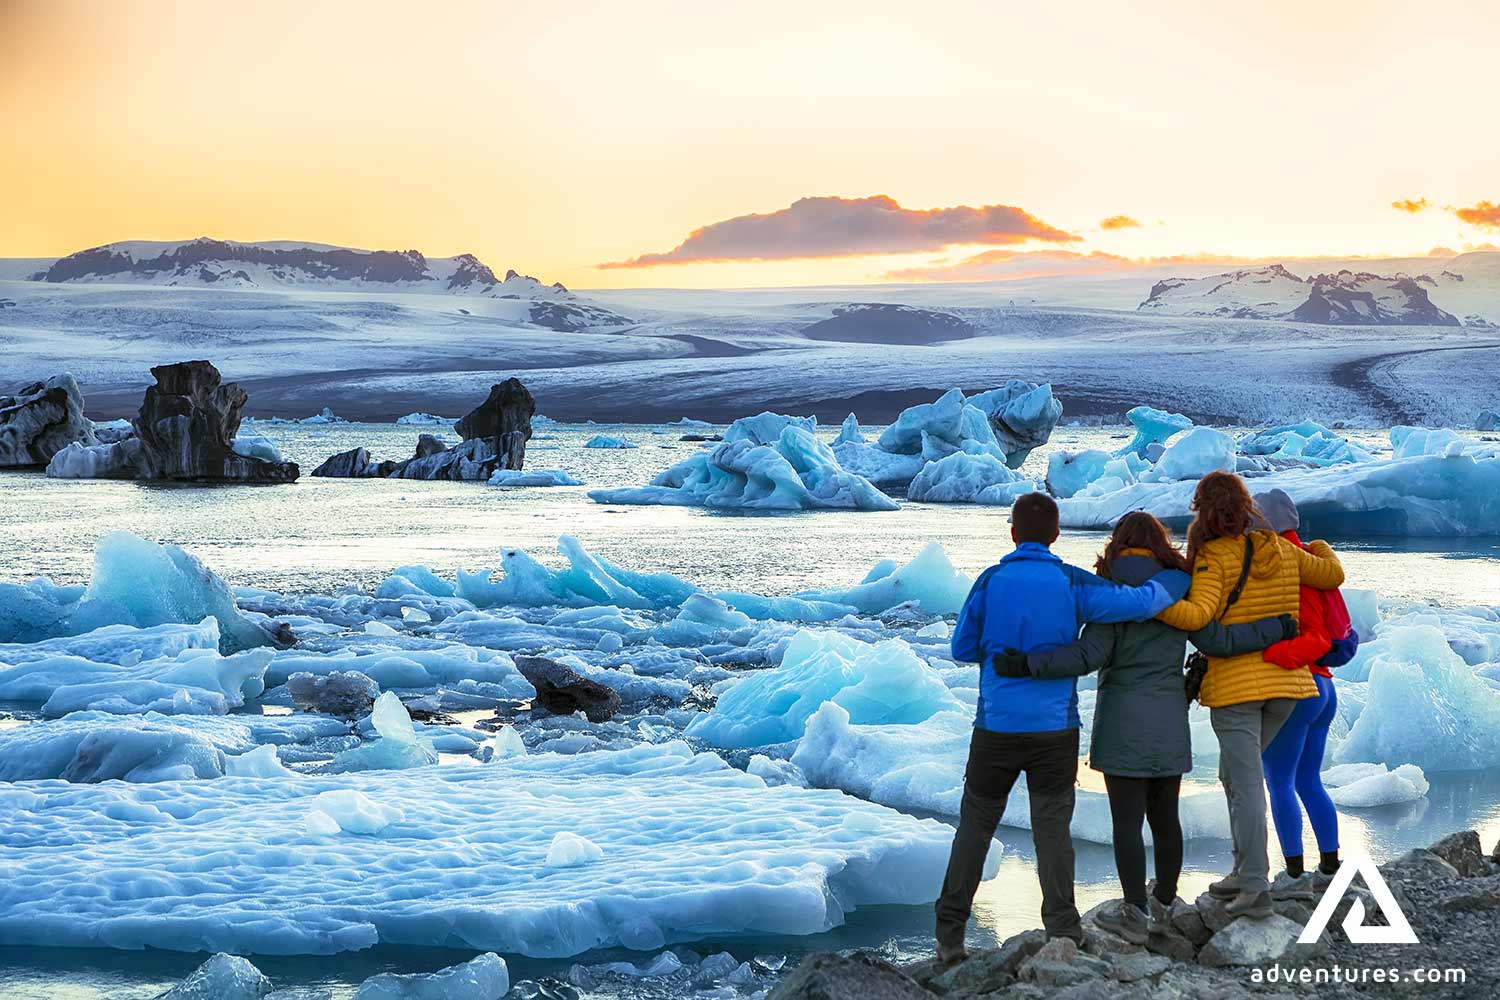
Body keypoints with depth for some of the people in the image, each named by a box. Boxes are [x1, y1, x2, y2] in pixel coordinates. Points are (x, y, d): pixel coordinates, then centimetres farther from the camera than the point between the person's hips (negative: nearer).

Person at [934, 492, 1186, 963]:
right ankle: (1062, 931, -5)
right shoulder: (1072, 584, -5)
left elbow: (963, 649, 5)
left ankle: (950, 936, 10)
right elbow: (1140, 603, -12)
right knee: (1053, 827, 4)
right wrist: (1170, 584, 8)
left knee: (975, 826, 10)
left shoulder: (991, 581, -3)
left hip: (996, 727, 1)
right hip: (1055, 729, 0)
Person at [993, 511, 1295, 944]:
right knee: (1165, 817, 14)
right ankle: (1164, 905, 25)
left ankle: (1135, 915, 0)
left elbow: (1089, 655, -18)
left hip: (1124, 721, -5)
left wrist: (1029, 664, -24)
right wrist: (1277, 628, 17)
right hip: (1170, 723, 5)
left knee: (1127, 820, -1)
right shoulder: (1180, 588, 5)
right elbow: (1218, 640, 4)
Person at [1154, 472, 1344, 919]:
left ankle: (1256, 889, -9)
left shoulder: (1214, 556, -10)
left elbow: (1197, 615, -23)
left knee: (1247, 783, -6)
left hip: (1235, 683, -6)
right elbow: (1333, 575, 18)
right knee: (1234, 773, 20)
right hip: (1285, 681, 6)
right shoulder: (1281, 549, 7)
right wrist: (1319, 547, 38)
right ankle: (1244, 871, 19)